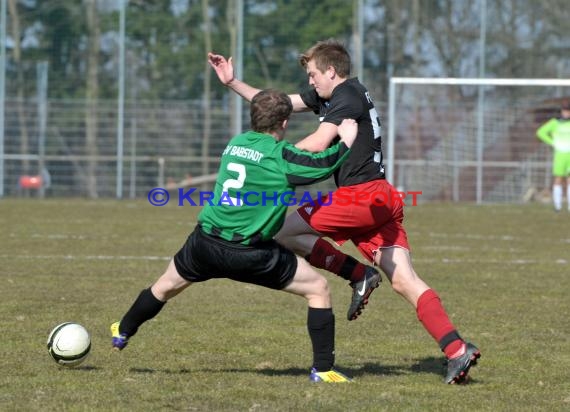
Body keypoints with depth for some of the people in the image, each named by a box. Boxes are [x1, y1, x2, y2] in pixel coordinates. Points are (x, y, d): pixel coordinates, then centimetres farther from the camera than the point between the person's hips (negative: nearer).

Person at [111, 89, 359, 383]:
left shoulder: (236, 143, 12)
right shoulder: (279, 155, -8)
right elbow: (323, 165, -16)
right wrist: (346, 142, 0)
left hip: (205, 243, 6)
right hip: (250, 254, -6)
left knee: (166, 285, 32)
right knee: (318, 289, 7)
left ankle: (123, 333, 51)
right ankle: (323, 369, 3)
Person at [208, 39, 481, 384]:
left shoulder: (347, 96, -6)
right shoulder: (328, 96, 23)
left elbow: (318, 143, -19)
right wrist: (232, 82, 24)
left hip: (361, 194, -10)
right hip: (383, 199, 10)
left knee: (282, 231, -4)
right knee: (404, 281, -1)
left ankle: (358, 276, -3)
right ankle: (457, 350, -15)